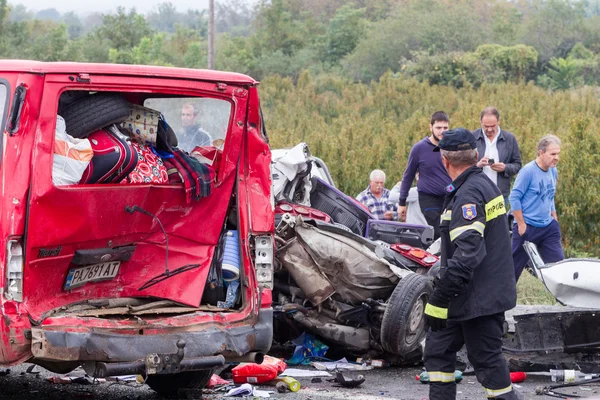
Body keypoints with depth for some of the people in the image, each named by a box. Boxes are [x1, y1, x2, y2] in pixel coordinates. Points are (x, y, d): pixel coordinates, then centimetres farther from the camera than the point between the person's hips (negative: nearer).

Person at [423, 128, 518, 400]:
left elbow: (467, 254, -28)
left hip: (479, 299, -10)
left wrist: (438, 301, -26)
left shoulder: (468, 195, -20)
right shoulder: (486, 185, 12)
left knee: (487, 361, -3)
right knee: (438, 349, 15)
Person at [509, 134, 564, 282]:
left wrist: (555, 220, 13)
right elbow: (514, 198, -15)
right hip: (527, 228, -6)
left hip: (548, 228, 6)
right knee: (514, 266, 4)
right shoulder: (528, 171, -16)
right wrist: (521, 225, -14)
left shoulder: (553, 172, 6)